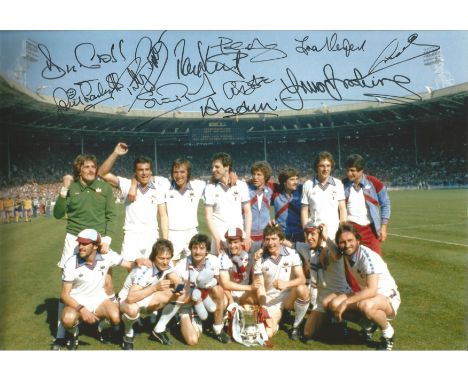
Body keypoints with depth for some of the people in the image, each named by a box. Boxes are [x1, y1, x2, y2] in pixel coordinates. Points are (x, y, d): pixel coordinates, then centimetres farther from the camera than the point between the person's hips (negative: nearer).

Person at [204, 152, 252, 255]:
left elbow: (247, 212, 6)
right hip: (219, 234, -1)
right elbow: (208, 216, -2)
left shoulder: (241, 185, 3)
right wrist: (217, 238, -12)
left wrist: (247, 236, -2)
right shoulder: (210, 188, 1)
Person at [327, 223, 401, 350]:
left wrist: (346, 302, -38)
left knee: (366, 306, -41)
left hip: (388, 297, -7)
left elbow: (372, 290, -36)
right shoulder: (346, 254, -5)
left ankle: (388, 333, -8)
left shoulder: (368, 256, -28)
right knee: (334, 304, -16)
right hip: (367, 294, 8)